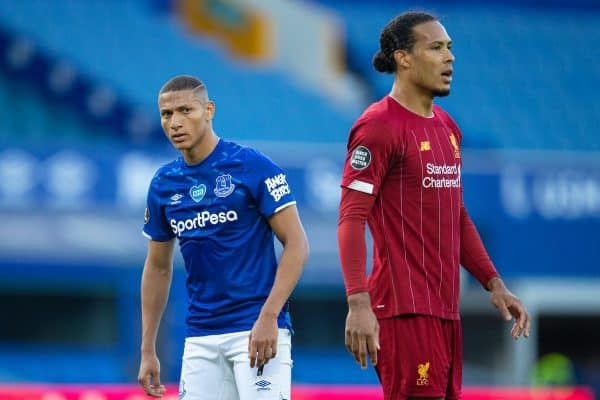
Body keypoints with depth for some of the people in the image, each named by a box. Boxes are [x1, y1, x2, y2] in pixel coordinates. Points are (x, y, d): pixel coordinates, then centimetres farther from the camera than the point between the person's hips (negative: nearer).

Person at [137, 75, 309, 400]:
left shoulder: (252, 166, -7)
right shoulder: (163, 184, 9)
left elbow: (297, 245, -9)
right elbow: (158, 268, 18)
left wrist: (268, 317, -18)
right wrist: (148, 350, 13)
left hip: (257, 330, -5)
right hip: (200, 336, 6)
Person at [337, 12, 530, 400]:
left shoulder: (447, 128, 17)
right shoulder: (378, 127, -9)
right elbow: (352, 219, -15)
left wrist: (494, 283, 18)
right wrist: (358, 303, -23)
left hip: (446, 306, 9)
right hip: (405, 308, -8)